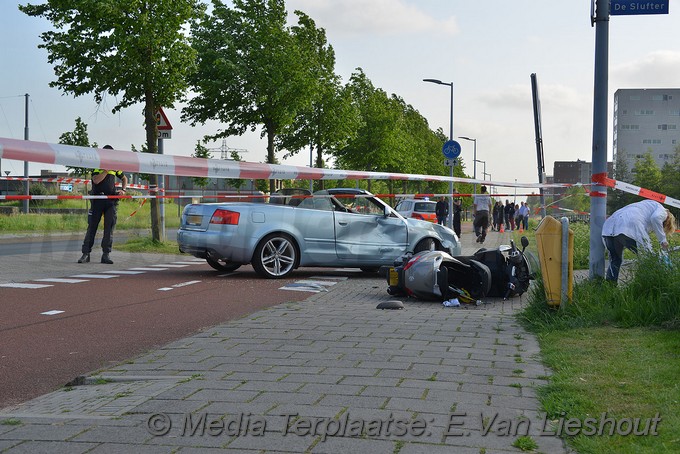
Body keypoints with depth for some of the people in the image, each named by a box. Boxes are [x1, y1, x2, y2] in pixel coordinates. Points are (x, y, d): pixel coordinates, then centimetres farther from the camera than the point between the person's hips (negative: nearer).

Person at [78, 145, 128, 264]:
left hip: (111, 200, 3)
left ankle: (106, 254, 3)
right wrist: (107, 170, -15)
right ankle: (86, 253, 3)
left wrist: (123, 190, 11)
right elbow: (96, 180, -15)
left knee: (109, 228, -1)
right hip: (97, 199, -3)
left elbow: (124, 178, 28)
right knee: (92, 227, -1)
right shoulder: (96, 166, 2)